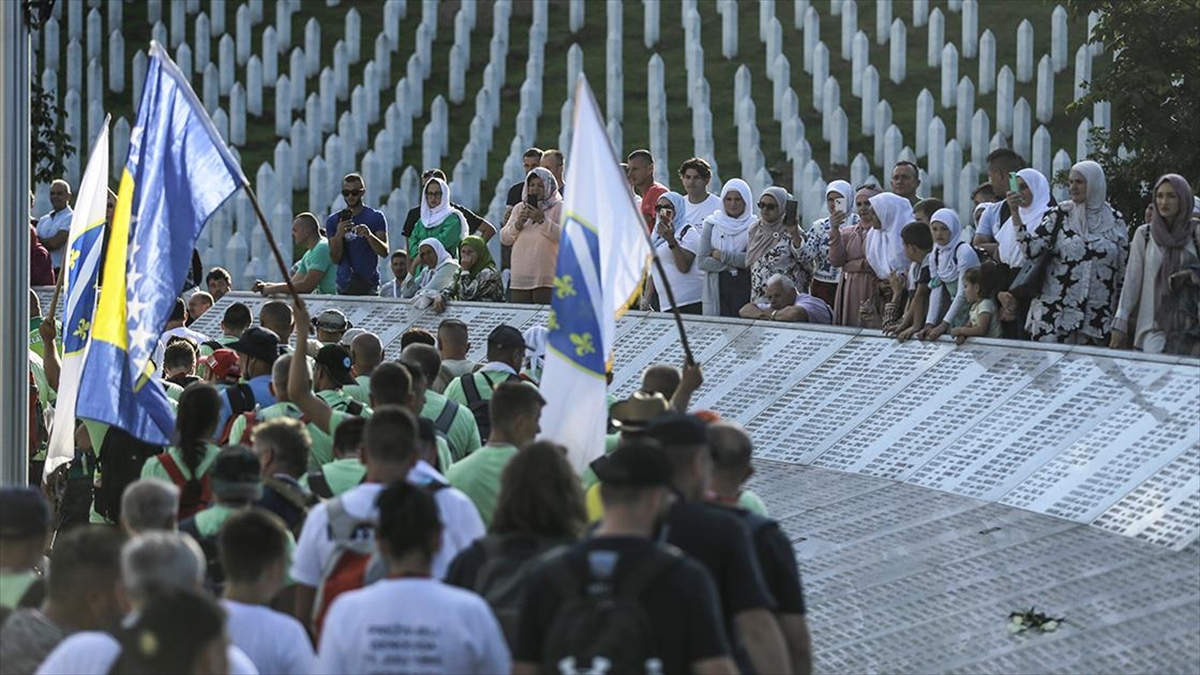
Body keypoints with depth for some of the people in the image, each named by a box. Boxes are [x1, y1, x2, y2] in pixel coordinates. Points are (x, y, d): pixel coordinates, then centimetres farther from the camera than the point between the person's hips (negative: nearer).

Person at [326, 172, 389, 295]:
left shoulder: (376, 217, 4)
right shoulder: (333, 220, 12)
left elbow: (384, 252, -5)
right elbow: (335, 259, 6)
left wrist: (369, 235, -23)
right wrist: (339, 235, -11)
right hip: (344, 285, 2)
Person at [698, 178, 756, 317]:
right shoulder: (712, 224, 8)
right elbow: (702, 261, 0)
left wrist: (722, 256, -5)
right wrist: (735, 262, -7)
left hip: (744, 289, -2)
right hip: (718, 290, 2)